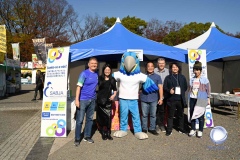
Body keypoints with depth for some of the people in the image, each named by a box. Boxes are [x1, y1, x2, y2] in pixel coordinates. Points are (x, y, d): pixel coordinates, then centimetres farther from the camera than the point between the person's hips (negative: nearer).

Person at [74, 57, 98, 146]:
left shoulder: (96, 74, 8)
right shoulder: (84, 73, -10)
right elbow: (79, 86, -14)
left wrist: (94, 95, 12)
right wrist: (77, 99, -20)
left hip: (92, 100, 6)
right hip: (83, 100, -6)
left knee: (90, 119, 14)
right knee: (79, 120, -1)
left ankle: (87, 136, 27)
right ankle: (77, 139, 11)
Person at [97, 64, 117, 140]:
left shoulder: (112, 80, 7)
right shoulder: (100, 78, 2)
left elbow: (115, 89, 14)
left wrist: (114, 95, -3)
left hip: (108, 100, 1)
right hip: (100, 100, -1)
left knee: (108, 117, -3)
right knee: (101, 117, 3)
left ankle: (108, 133, 8)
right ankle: (103, 133, 15)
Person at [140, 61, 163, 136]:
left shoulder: (157, 77, 6)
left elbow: (160, 88, 3)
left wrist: (161, 98, -3)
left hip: (154, 99, 0)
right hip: (144, 99, 0)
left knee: (153, 115, 6)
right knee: (144, 115, 5)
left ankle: (152, 128, 17)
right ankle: (144, 129, 15)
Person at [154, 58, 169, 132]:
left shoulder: (167, 71, -2)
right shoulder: (154, 71, -5)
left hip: (164, 94, 1)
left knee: (163, 110, 11)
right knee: (156, 110, 6)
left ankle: (162, 124, 25)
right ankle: (157, 124, 19)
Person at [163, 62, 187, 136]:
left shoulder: (182, 77, 10)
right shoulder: (168, 77, 3)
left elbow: (185, 87, 13)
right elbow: (164, 87, 0)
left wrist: (182, 92, 1)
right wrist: (169, 91, -17)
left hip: (180, 99, 2)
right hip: (171, 99, -2)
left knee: (180, 114, 13)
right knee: (170, 115, 3)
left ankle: (181, 128, 27)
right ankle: (169, 130, 10)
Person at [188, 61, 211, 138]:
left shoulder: (205, 79, -1)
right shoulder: (192, 79, 10)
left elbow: (208, 89, 0)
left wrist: (208, 98, -4)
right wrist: (189, 98, 10)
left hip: (201, 100, -4)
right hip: (192, 99, 4)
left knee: (200, 115, 0)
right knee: (192, 115, 7)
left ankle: (200, 131, 11)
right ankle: (193, 130, 19)